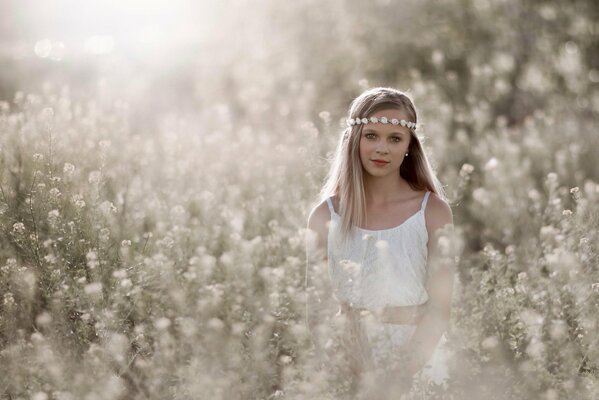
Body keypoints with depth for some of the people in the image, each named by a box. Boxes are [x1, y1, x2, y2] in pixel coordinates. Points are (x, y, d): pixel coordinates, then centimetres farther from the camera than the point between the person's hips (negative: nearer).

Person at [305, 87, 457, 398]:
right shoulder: (326, 214, -2)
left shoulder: (432, 211, -5)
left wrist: (404, 373, -19)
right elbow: (314, 304, -2)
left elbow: (440, 306, -9)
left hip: (417, 354, -1)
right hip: (348, 353, 1)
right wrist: (345, 369, -15)